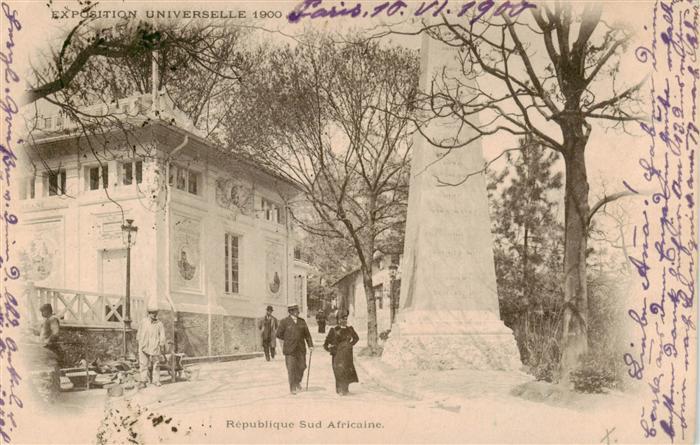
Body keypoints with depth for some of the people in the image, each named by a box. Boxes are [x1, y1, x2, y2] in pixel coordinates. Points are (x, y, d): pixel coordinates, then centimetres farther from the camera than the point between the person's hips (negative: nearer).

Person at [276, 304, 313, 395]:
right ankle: (292, 387, 7)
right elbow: (279, 334, 2)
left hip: (301, 349, 4)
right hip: (290, 350, -4)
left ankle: (297, 382, 29)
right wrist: (288, 340, 6)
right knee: (291, 369, -3)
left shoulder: (302, 321, 9)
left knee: (302, 366, 5)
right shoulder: (284, 322, -3)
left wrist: (310, 345, 3)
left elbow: (307, 334, 12)